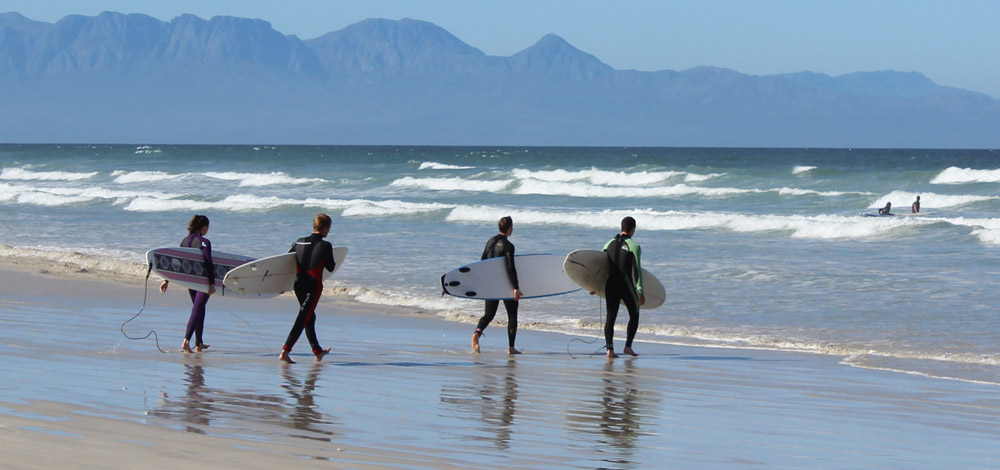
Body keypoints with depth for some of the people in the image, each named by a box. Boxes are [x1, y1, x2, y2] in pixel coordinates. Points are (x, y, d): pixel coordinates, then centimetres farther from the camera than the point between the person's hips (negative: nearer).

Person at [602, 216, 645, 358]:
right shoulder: (634, 246, -8)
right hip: (627, 286, -4)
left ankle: (609, 348, -11)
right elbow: (636, 270, -16)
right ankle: (628, 346, 8)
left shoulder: (610, 244, 9)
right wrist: (640, 291, -18)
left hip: (610, 285, 4)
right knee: (634, 315, 14)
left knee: (610, 317, 4)